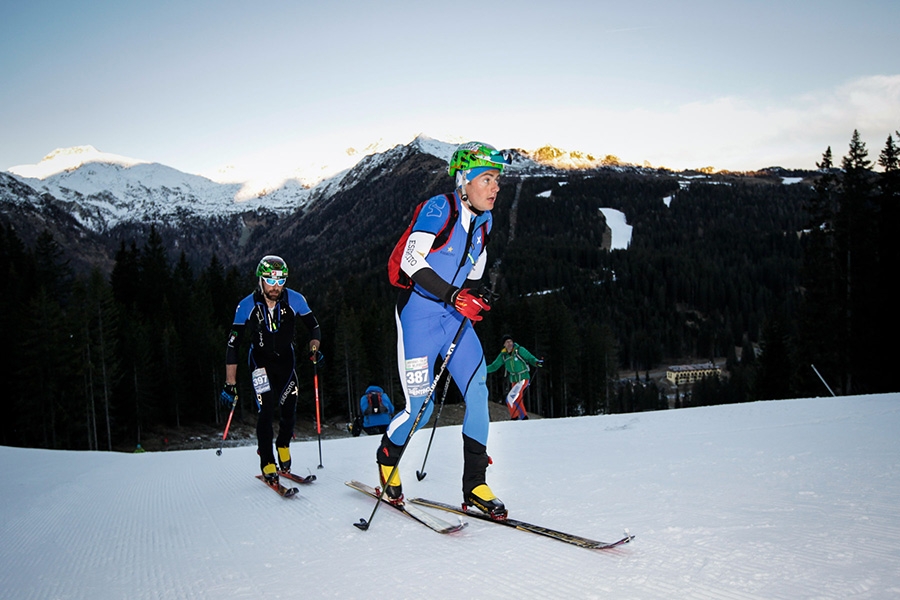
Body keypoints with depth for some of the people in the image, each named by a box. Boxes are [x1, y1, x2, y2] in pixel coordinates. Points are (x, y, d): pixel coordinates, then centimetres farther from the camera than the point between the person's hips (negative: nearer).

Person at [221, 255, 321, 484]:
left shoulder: (295, 300, -17)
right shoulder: (247, 306, -19)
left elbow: (314, 327, -2)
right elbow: (233, 346, -14)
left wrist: (314, 348, -23)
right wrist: (230, 384, -16)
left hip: (286, 360, 2)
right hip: (260, 360, -2)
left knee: (289, 410, -3)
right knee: (267, 410, -16)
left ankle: (283, 446, 26)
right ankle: (267, 463, -7)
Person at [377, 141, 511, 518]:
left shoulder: (483, 220, 7)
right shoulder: (439, 209, -15)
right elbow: (411, 263, -20)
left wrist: (477, 298, 2)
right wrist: (453, 295, -28)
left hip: (454, 315, 6)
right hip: (418, 311, -6)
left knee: (478, 390, -8)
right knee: (420, 408, -6)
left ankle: (474, 485, 1)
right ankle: (387, 458, 25)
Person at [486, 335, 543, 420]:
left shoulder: (519, 350, -11)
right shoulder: (503, 355, 1)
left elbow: (530, 358, -5)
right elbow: (494, 366, 10)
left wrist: (537, 362, -26)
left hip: (523, 379, -5)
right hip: (514, 380, 5)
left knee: (510, 398, -16)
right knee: (517, 400, 11)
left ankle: (514, 418, -5)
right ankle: (524, 417, 28)